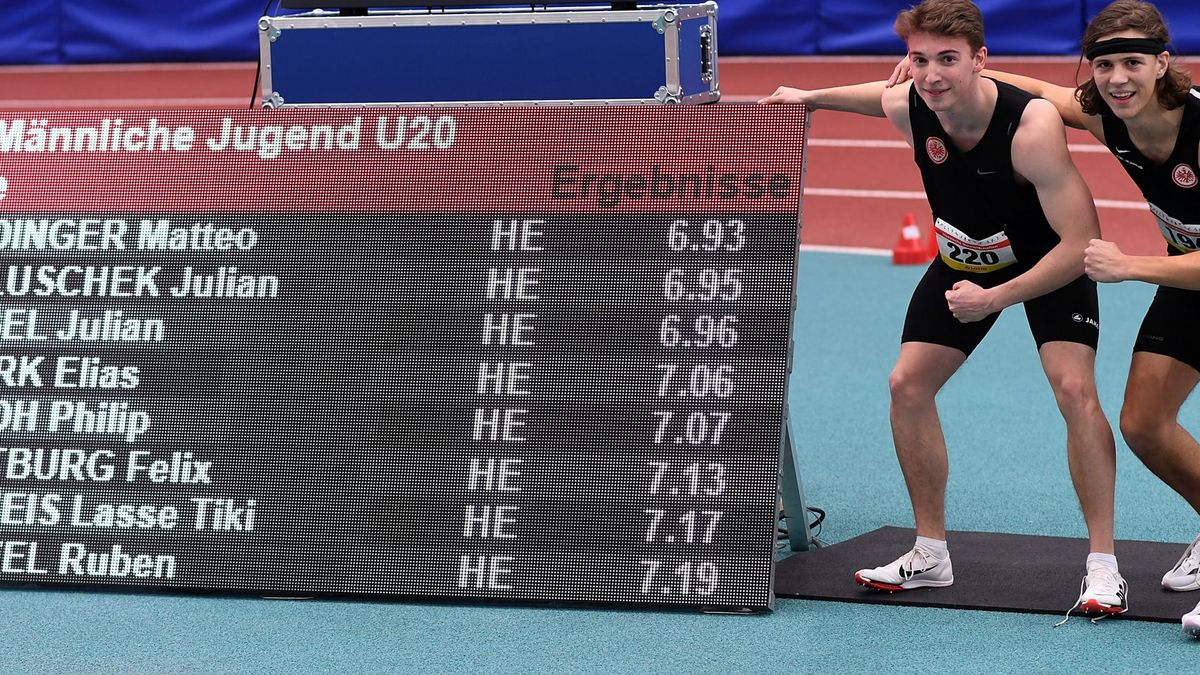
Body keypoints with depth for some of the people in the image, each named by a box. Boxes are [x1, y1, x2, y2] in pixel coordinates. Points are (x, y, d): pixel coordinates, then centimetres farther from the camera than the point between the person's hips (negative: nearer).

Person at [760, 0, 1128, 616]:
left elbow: (1081, 242, -36)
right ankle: (930, 555, 15)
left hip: (1050, 264, -5)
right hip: (963, 261, 5)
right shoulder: (906, 108, -23)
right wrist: (810, 97, 15)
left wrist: (996, 297, -36)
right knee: (907, 385, -1)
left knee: (1074, 387, -23)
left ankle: (1102, 565, -13)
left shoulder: (1032, 125, -38)